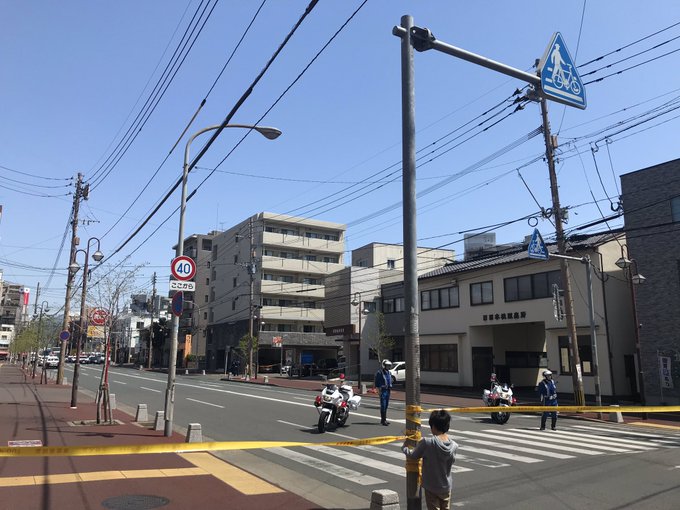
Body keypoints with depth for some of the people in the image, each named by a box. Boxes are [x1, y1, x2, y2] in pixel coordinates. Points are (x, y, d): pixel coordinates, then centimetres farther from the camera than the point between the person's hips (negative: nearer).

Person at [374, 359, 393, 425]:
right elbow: (377, 382, -10)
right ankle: (383, 420, -9)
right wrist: (379, 390, -14)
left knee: (386, 405, 12)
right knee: (383, 406, -10)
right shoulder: (380, 373, -9)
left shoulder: (389, 373, 15)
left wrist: (390, 389, 17)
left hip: (388, 391, 8)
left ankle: (384, 419, 20)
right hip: (383, 391, -8)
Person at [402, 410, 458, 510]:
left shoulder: (426, 443, -23)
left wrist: (404, 447, 12)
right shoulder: (454, 445, -11)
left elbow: (413, 455, -10)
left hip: (431, 487, -4)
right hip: (447, 487, 4)